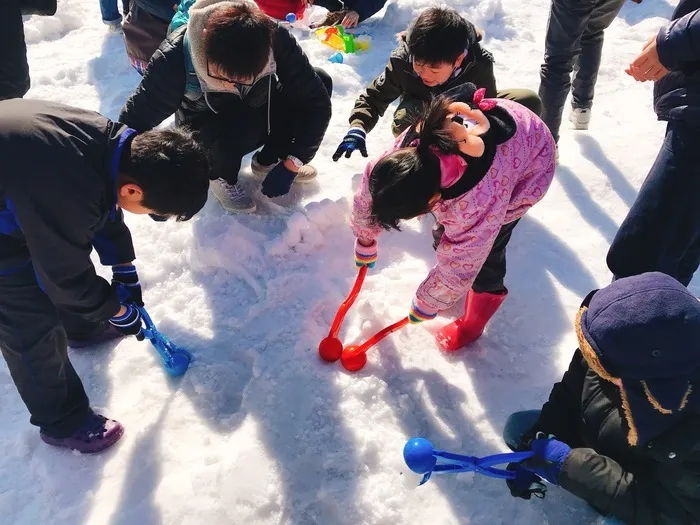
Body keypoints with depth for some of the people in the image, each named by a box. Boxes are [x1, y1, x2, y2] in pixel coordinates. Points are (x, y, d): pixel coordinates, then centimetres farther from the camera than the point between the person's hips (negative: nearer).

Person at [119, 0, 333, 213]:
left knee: (321, 81, -20)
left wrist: (292, 162, -29)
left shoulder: (275, 38, -31)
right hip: (205, 132, -3)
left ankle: (268, 161, 2)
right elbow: (132, 122, -28)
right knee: (238, 124, -38)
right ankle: (221, 177, -2)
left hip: (258, 115, 3)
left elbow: (316, 101, -25)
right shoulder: (175, 59, -34)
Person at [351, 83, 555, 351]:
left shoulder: (476, 204, -46)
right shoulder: (408, 148, -31)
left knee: (485, 244, -11)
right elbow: (369, 194, -11)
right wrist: (364, 242, 5)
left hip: (530, 160, -5)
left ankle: (486, 295, 17)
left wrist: (425, 305, -14)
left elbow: (458, 267, -31)